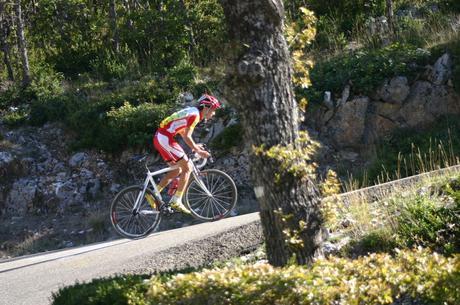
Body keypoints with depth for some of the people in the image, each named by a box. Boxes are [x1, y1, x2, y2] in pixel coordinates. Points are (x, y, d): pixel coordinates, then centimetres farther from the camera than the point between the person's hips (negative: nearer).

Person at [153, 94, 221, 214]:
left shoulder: (191, 111, 18)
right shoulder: (195, 114, -12)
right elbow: (186, 136, -17)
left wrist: (194, 146, 23)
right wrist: (198, 151, -11)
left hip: (159, 137, 10)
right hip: (165, 138, -10)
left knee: (177, 170, 16)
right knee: (187, 168, -6)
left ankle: (155, 192, 14)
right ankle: (176, 201, -7)